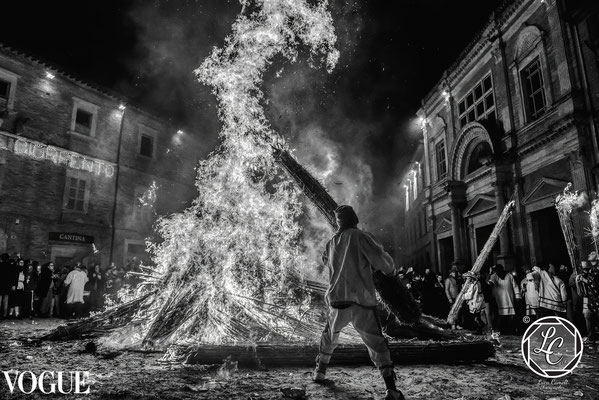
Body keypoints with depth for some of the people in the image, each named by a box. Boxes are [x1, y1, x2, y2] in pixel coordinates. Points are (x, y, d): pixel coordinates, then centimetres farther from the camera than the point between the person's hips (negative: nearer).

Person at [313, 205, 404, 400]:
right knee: (377, 343, 2)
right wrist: (391, 270, 4)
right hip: (362, 300, -4)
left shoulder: (332, 242, 8)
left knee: (330, 336, 26)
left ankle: (319, 372, 36)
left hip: (338, 300, 4)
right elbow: (380, 259, -14)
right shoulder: (361, 237, -6)